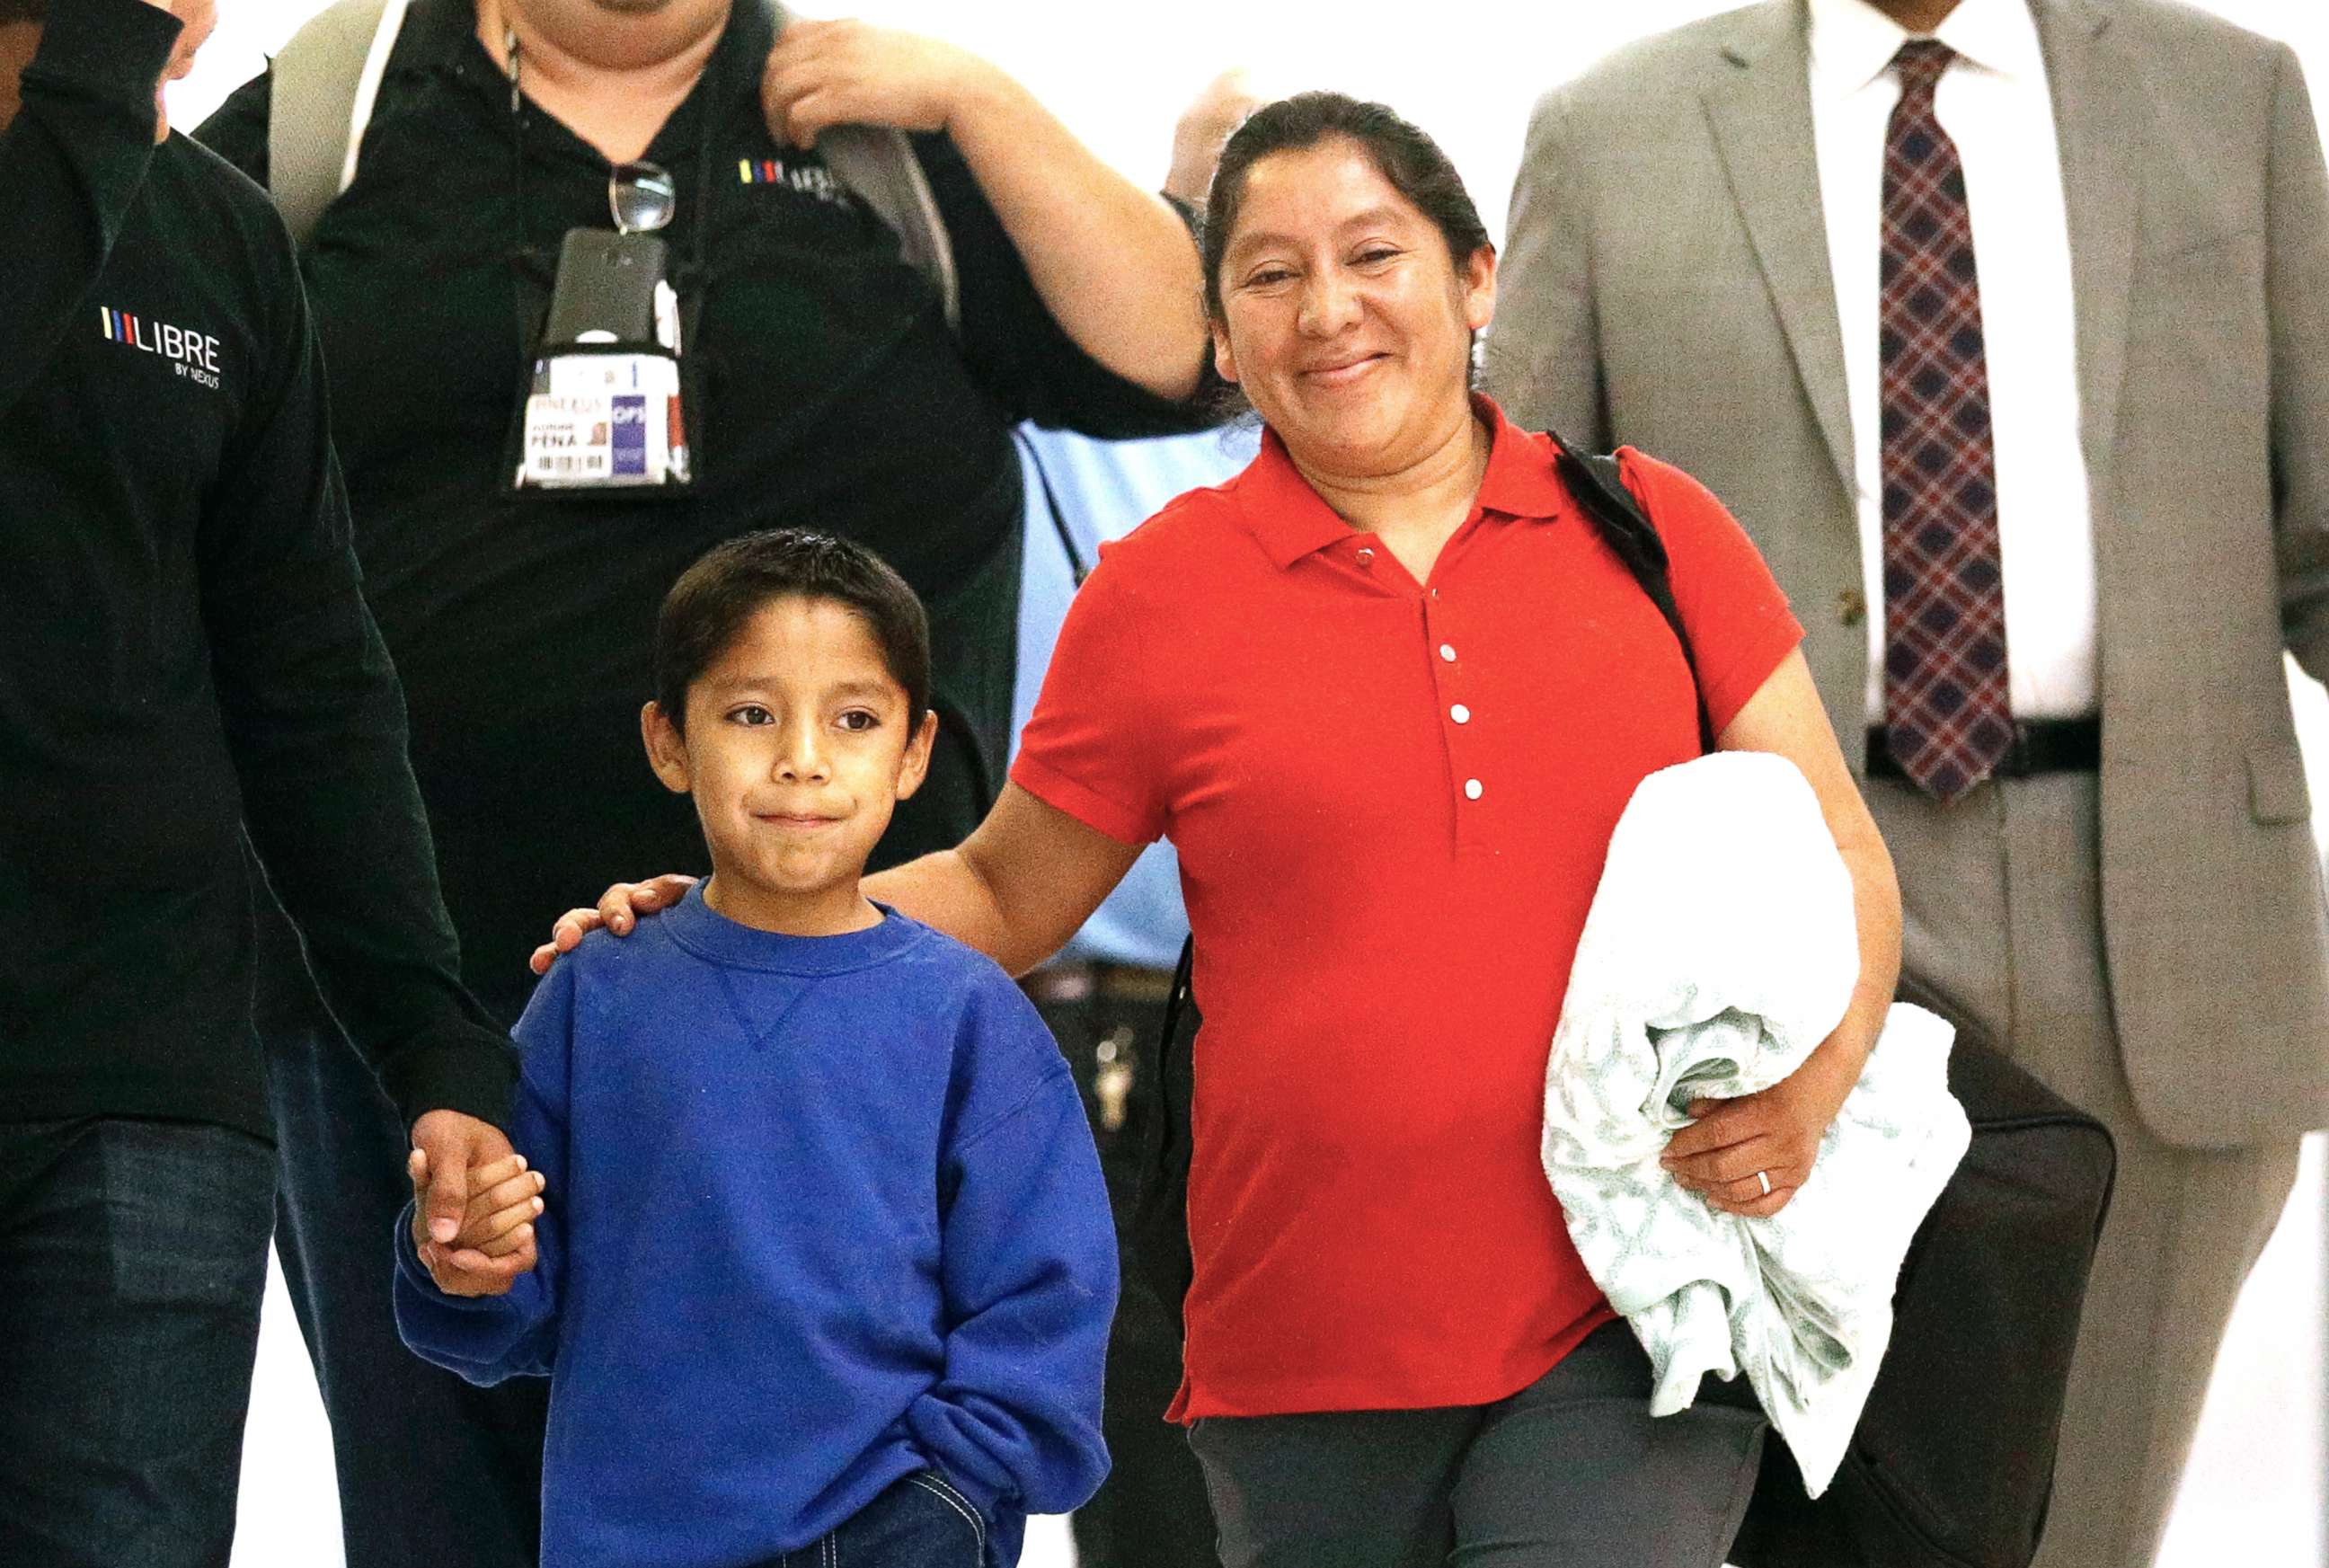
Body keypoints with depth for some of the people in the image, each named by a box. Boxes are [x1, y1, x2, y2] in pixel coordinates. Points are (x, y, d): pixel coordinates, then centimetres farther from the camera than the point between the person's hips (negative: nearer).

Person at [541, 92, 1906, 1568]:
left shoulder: (1650, 532, 7)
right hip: (1316, 1360, 1)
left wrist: (1813, 1081, -7)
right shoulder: (1162, 597, 5)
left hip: (1632, 1331, -1)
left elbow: (1835, 852, 11)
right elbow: (1006, 897, 15)